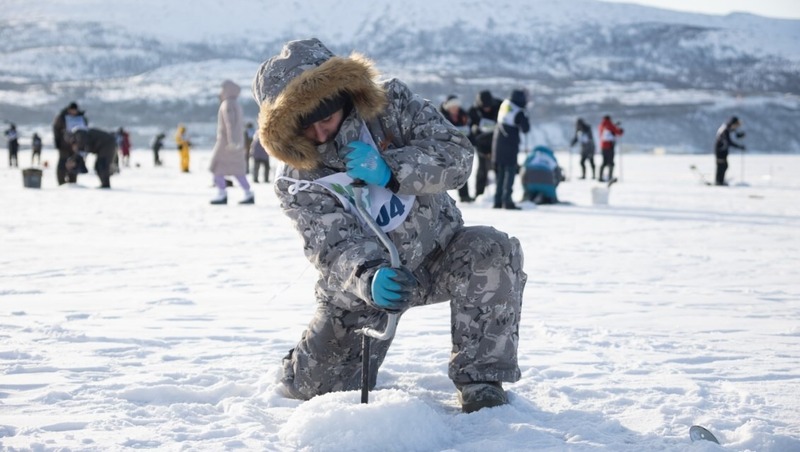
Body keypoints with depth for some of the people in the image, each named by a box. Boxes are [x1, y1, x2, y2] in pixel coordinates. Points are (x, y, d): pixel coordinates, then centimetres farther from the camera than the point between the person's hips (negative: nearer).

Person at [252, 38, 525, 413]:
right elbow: (335, 248, -28)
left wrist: (391, 171, -33)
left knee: (492, 252, -31)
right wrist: (368, 278, -50)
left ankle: (480, 380, -21)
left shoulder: (390, 104, -14)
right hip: (360, 284, 0)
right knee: (311, 388, -6)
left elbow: (457, 155, -19)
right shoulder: (296, 183, -16)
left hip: (438, 256, 0)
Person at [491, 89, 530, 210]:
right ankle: (507, 200, -10)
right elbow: (525, 129, -9)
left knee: (500, 172, 12)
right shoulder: (519, 113, -14)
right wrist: (526, 119, 7)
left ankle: (498, 200, 13)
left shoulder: (504, 105, 6)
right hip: (510, 146, -7)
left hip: (498, 144, 7)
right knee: (510, 171, -4)